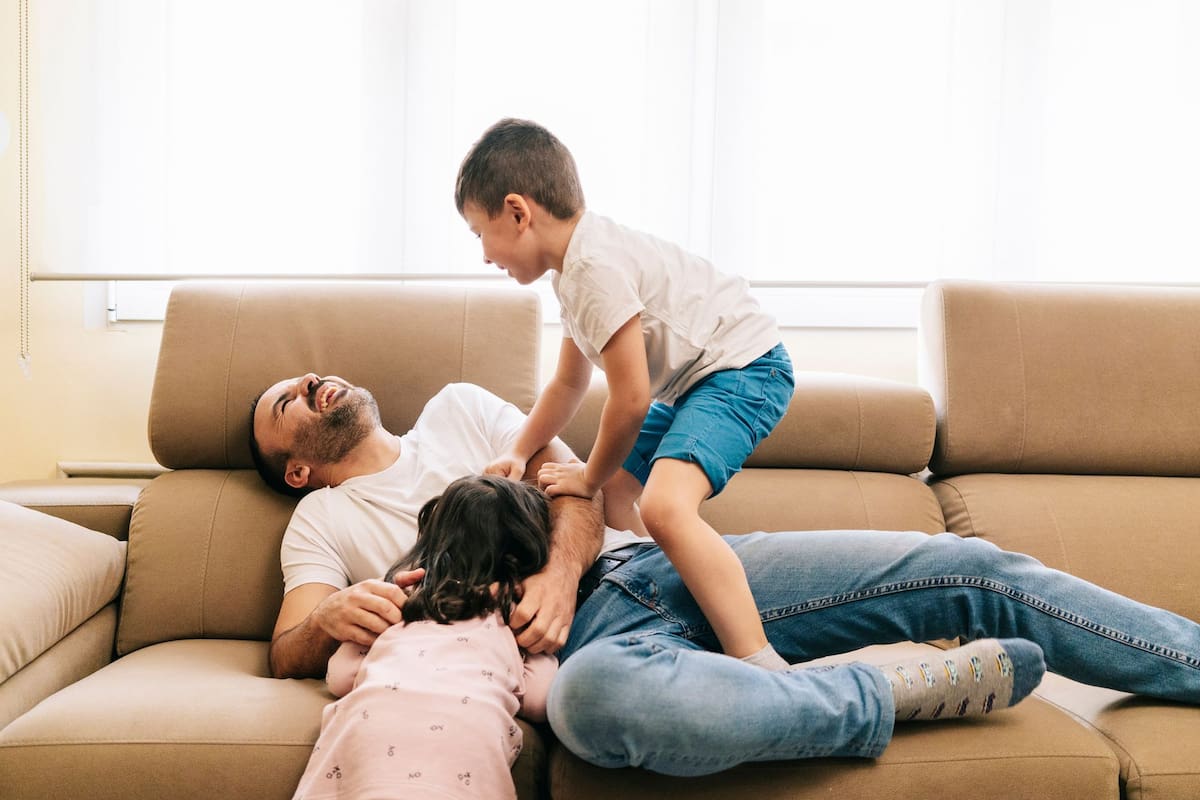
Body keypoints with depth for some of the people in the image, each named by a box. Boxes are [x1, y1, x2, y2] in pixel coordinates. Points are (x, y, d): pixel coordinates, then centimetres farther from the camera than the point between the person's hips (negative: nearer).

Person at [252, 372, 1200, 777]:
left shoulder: (456, 407, 23)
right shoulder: (322, 524, 18)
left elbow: (576, 483, 11)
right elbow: (290, 646, 4)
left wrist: (561, 569, -11)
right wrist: (334, 616, -21)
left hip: (662, 566, 4)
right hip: (588, 641, -3)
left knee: (972, 571, -8)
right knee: (595, 695, -44)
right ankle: (888, 694, -25)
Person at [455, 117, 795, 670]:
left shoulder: (596, 269, -23)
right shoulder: (575, 268, 11)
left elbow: (629, 399, -21)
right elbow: (569, 383, 21)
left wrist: (589, 476, -5)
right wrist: (518, 454, 11)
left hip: (743, 368, -11)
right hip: (694, 381, 11)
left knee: (664, 506, -31)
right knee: (611, 489, 20)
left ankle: (762, 670, -31)